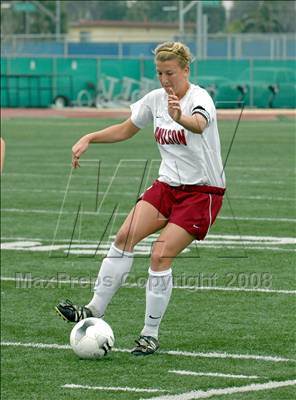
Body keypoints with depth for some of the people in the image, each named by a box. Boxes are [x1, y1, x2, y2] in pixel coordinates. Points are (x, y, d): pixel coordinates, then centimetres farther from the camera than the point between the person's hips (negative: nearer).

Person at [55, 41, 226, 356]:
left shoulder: (199, 98, -18)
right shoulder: (155, 99, 3)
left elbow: (199, 124, -43)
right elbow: (125, 130, 19)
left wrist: (180, 118, -65)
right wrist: (89, 138, 4)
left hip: (202, 191, -6)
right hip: (168, 185, 6)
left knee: (160, 255, -16)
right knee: (124, 236, -12)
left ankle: (150, 336, -4)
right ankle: (95, 310, -6)